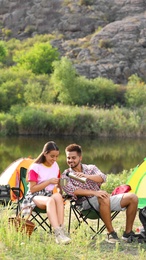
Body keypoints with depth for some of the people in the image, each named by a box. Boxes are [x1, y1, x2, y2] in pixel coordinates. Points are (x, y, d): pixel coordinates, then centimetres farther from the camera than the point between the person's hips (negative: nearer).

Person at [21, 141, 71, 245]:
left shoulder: (55, 166, 11)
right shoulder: (35, 168, -7)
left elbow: (58, 184, 25)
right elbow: (32, 189, -11)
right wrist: (49, 182, -15)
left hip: (50, 194, 4)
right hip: (35, 196, -4)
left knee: (58, 196, -35)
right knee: (50, 200, -40)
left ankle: (61, 231, -42)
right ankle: (58, 234, -52)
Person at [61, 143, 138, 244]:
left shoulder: (91, 168, 15)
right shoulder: (65, 176, 4)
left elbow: (102, 178, -7)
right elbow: (71, 190, -17)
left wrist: (87, 176, -27)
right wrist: (94, 193, -29)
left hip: (102, 200, 5)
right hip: (86, 203, -5)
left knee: (132, 197, -11)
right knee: (104, 198, -39)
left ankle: (128, 233, -5)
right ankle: (111, 233, -29)